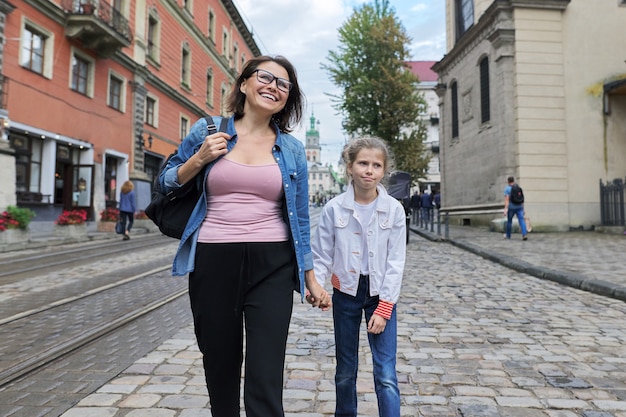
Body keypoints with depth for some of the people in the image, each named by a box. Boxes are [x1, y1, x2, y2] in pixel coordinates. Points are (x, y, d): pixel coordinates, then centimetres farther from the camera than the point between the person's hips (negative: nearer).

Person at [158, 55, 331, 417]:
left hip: (271, 267, 0)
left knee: (266, 384, -5)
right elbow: (167, 184, 11)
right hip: (212, 264, 1)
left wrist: (310, 277, 9)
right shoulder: (207, 131, 5)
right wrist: (199, 159, -7)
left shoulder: (292, 149, 7)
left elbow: (300, 218, 10)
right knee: (220, 370, 16)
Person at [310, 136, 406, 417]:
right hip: (346, 292, 1)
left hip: (381, 294, -1)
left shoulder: (394, 209, -7)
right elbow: (322, 256, -3)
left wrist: (384, 308, -11)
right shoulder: (334, 209, -8)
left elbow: (395, 262, -7)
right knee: (345, 370, 15)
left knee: (386, 375, -3)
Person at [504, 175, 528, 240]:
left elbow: (507, 199, -17)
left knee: (509, 220, 14)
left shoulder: (507, 189, -8)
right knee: (521, 220, -4)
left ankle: (508, 235, 27)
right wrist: (522, 208, 16)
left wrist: (506, 209, -21)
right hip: (519, 207, 3)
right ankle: (525, 234, -22)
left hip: (511, 207, -3)